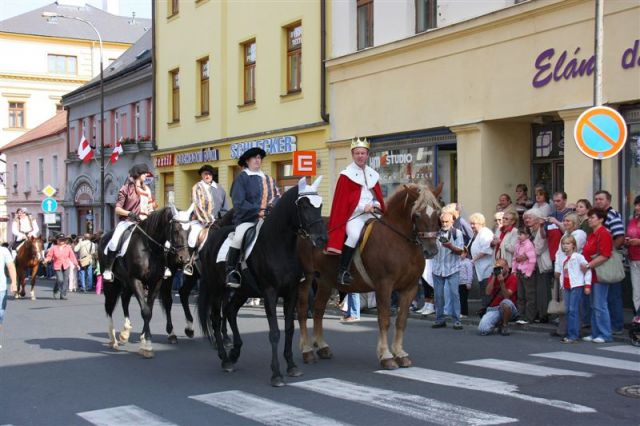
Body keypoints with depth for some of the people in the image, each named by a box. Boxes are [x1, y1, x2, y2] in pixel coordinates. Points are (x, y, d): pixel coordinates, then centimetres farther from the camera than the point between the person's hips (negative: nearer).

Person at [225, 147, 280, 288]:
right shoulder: (242, 178, 2)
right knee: (239, 237, -31)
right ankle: (231, 271, -17)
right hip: (246, 219, -5)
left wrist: (274, 206, -9)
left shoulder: (268, 179, 20)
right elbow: (239, 203, -7)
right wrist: (258, 211, -15)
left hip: (268, 218, 5)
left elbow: (277, 196, 15)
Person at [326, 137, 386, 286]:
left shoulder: (373, 174, 15)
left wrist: (376, 205, -3)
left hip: (371, 214, 6)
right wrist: (363, 207, -15)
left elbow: (378, 196, 20)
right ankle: (342, 271, -24)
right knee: (354, 235, -32)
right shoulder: (347, 174, -1)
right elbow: (342, 199, -7)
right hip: (354, 215, -6)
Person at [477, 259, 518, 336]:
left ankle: (505, 326, -13)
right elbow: (488, 293, -8)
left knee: (506, 302, -41)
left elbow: (507, 296, -16)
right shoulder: (493, 277, 8)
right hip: (493, 309, 3)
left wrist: (502, 283, -27)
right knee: (482, 330, -21)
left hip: (507, 309, -3)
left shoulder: (512, 278, -5)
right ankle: (498, 323, 15)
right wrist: (494, 277, -12)